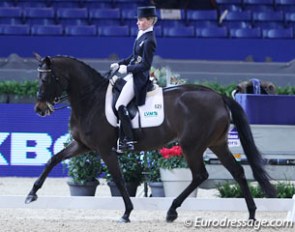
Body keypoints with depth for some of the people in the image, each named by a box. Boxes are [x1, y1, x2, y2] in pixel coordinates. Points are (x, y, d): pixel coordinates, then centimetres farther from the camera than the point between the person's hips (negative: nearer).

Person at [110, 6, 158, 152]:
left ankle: (129, 141, -13)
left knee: (120, 106, -16)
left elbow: (145, 65, -20)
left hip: (139, 78, -10)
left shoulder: (149, 41, -18)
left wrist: (127, 68, -17)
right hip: (132, 75, 10)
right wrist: (119, 64, 9)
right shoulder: (142, 35, 10)